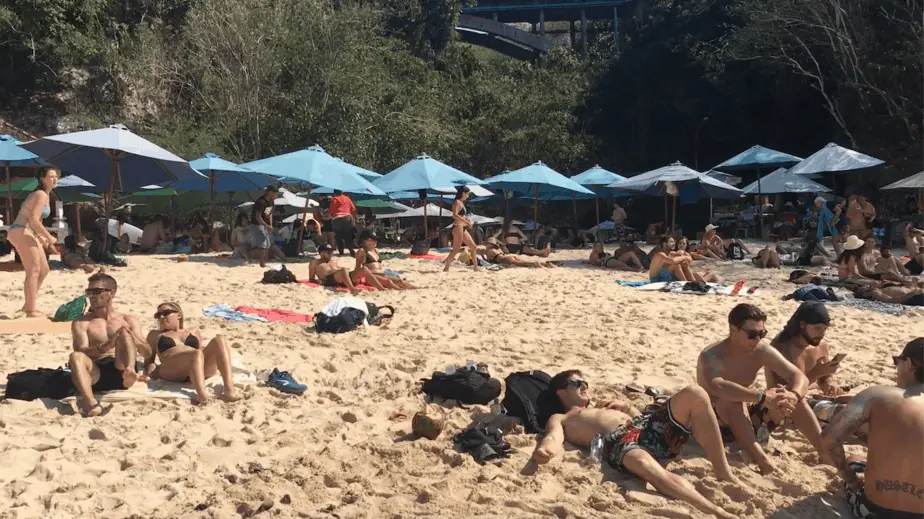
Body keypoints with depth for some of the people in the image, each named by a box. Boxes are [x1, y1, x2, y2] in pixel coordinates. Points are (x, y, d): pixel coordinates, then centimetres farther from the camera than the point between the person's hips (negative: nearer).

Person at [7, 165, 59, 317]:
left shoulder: (42, 194, 20)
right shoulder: (42, 195, -12)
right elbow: (33, 220, -22)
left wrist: (43, 239, 16)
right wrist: (49, 238, -14)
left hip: (26, 232, 10)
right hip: (21, 232, -10)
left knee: (43, 270, 14)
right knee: (34, 271, -11)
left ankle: (28, 305, 22)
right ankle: (31, 311, -10)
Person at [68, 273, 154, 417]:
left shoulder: (129, 321, 20)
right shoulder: (81, 323, 17)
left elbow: (148, 353, 12)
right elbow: (81, 351, -2)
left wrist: (134, 340, -11)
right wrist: (107, 346, -22)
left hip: (122, 374, 0)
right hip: (97, 375, 0)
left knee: (124, 333, -21)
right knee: (76, 356, -29)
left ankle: (130, 372, -49)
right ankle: (90, 403, -52)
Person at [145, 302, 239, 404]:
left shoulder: (193, 331, 32)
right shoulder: (155, 335, 30)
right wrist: (152, 370, 1)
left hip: (202, 369, 3)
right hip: (172, 371, -3)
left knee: (219, 340, -25)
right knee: (197, 354, -35)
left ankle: (229, 389, -43)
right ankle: (201, 394, -61)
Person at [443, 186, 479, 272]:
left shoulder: (461, 203, 18)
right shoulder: (457, 202, -9)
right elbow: (455, 215, -24)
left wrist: (466, 219, 5)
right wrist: (466, 221, -25)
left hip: (463, 228, 10)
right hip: (458, 227, -10)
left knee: (473, 247, 11)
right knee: (456, 249, -12)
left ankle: (476, 268, 16)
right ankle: (446, 268, -10)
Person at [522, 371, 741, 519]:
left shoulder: (600, 408, 43)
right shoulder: (559, 419, 23)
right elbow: (553, 438, -2)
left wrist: (628, 408, 20)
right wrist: (540, 453, -24)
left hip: (648, 425, 7)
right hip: (620, 441, -7)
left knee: (694, 394, -16)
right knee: (643, 463, -43)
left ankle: (723, 473, -16)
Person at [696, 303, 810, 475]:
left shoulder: (762, 350, -8)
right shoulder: (711, 356, -26)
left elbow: (800, 377, -14)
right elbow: (717, 387, -48)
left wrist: (793, 396, -38)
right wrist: (762, 397, -55)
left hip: (748, 416, 6)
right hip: (716, 422, -6)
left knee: (786, 394, -16)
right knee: (733, 400, -40)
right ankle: (762, 460, -50)